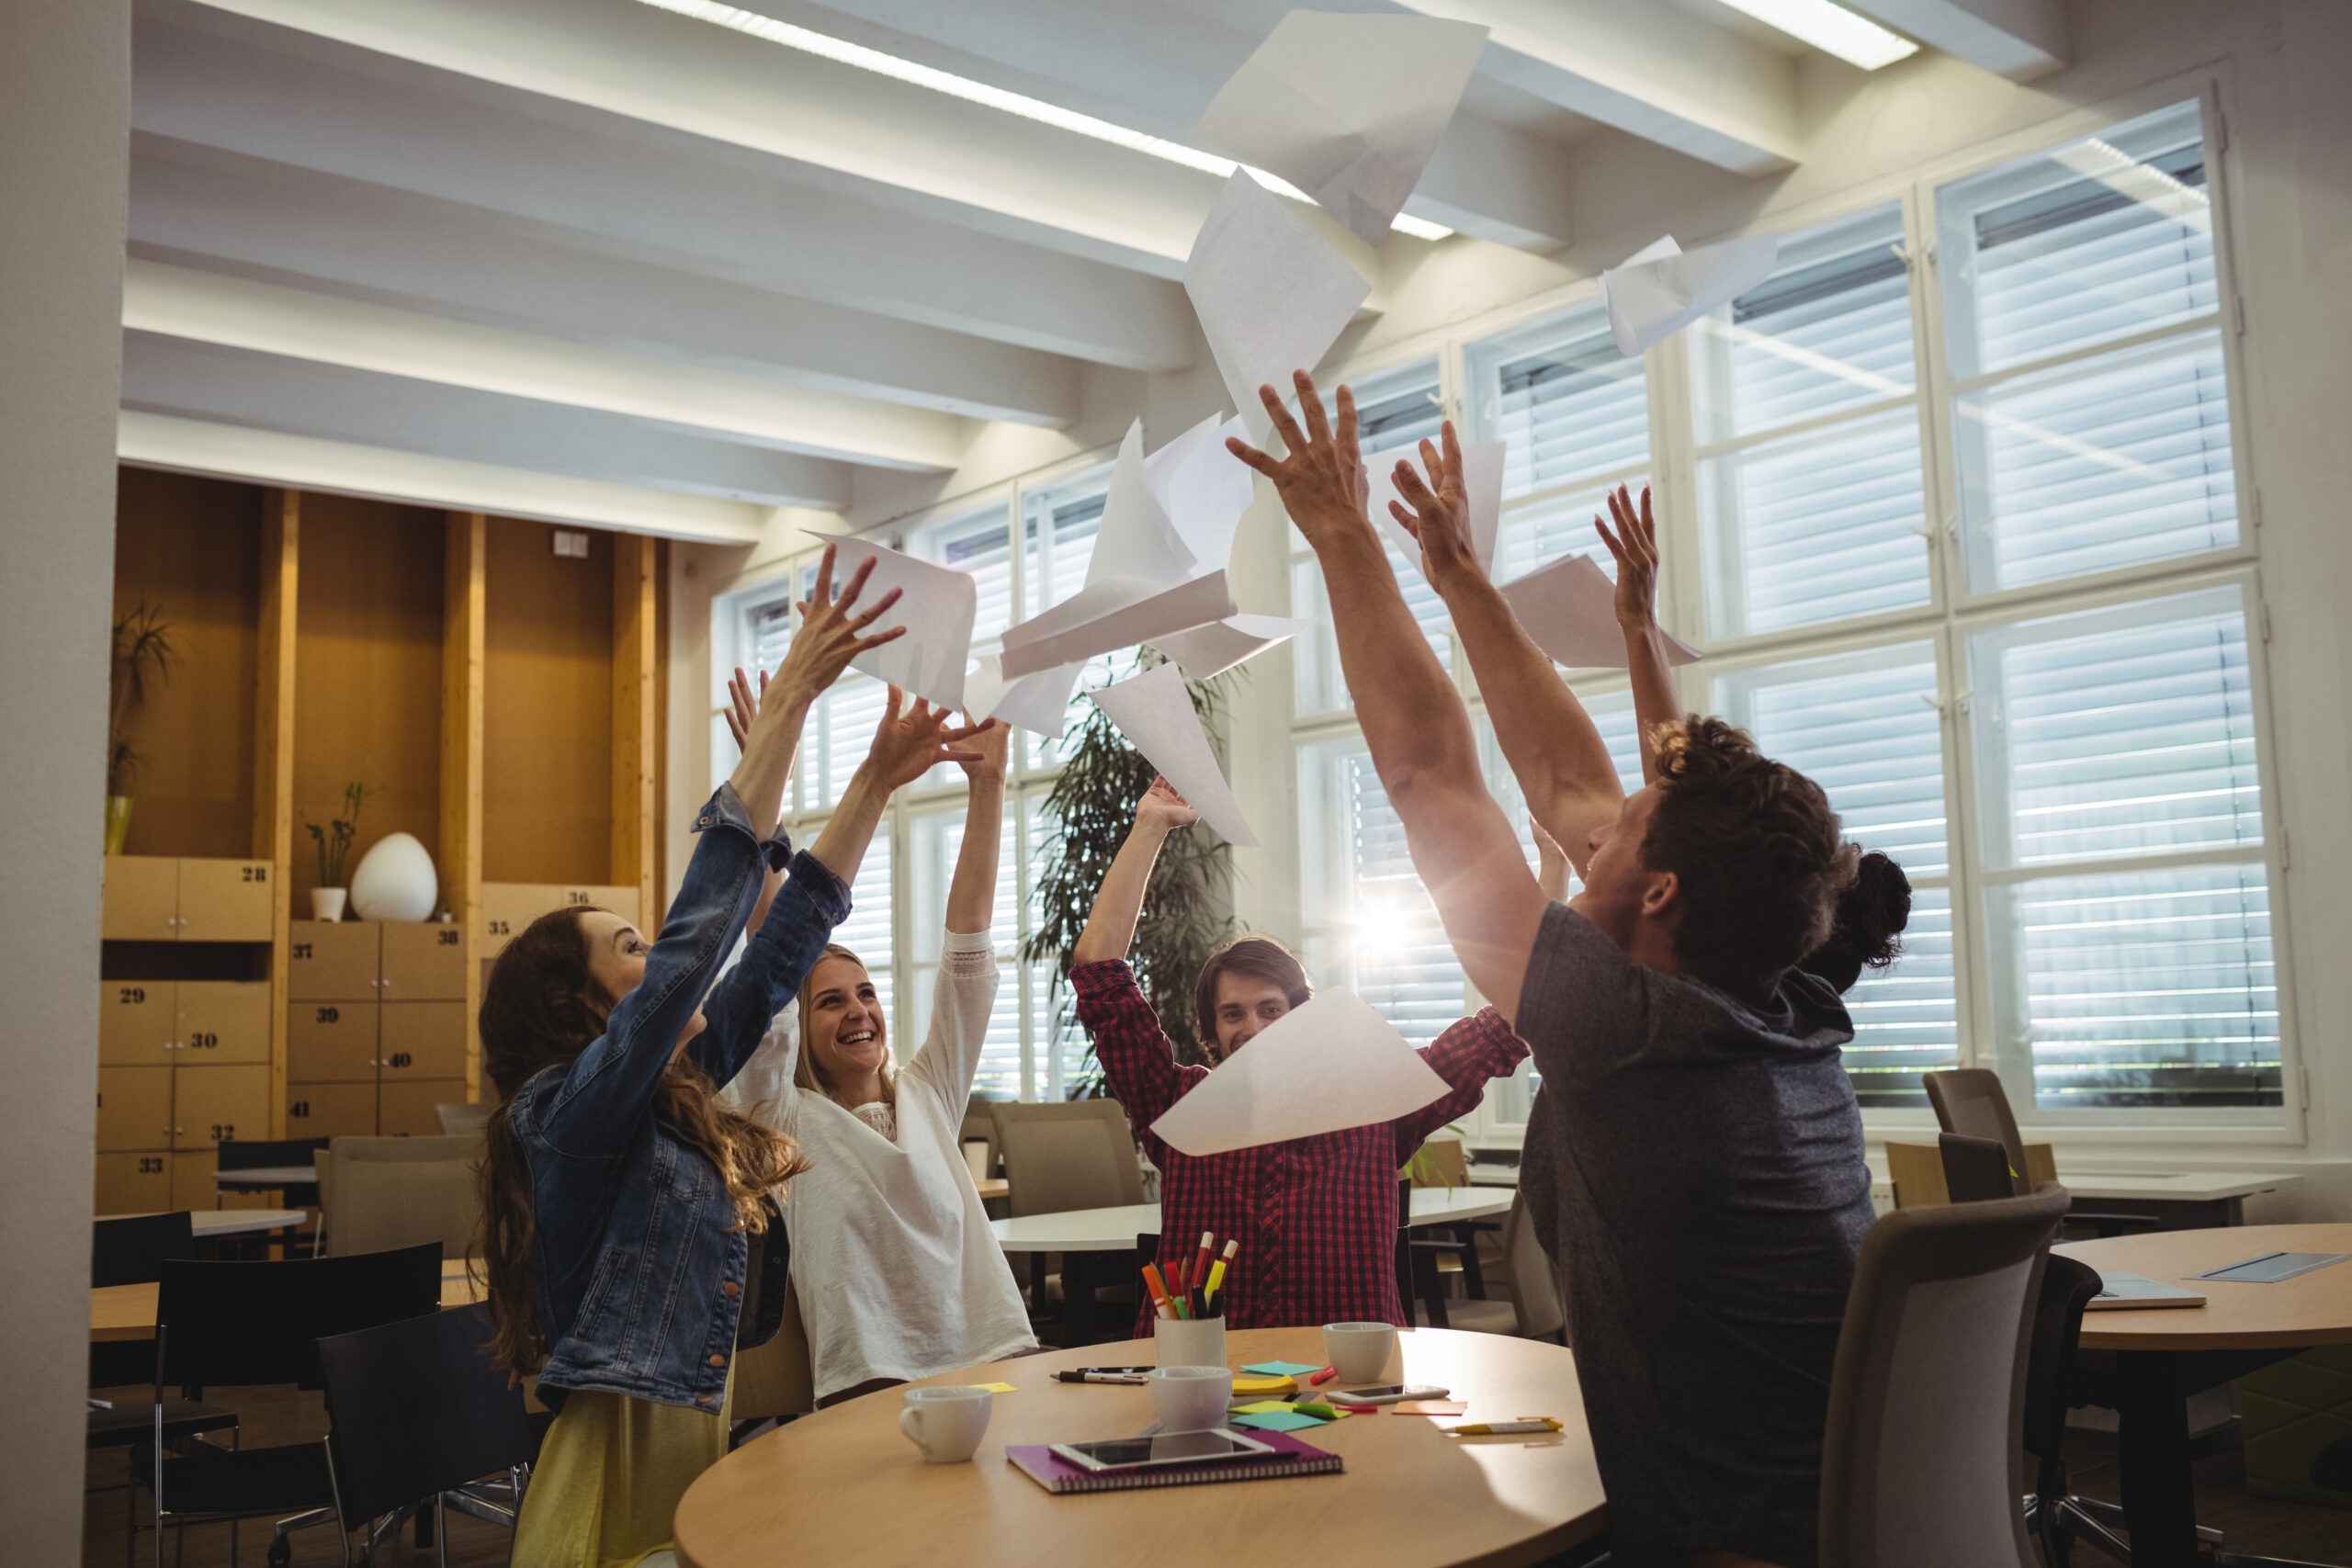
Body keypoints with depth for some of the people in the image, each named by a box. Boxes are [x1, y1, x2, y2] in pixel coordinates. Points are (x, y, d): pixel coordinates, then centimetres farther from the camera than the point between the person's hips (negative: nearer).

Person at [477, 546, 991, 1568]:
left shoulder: (674, 1094, 9)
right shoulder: (569, 1109, -13)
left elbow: (777, 949, 12)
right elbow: (701, 929, -24)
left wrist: (877, 782, 12)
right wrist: (792, 697, -26)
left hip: (698, 1446, 8)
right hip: (622, 1472, -8)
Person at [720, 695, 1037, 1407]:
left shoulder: (928, 1093, 17)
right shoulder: (786, 1119, 7)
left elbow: (967, 940, 12)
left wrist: (987, 786, 6)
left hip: (997, 1360, 4)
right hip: (871, 1387, -4)